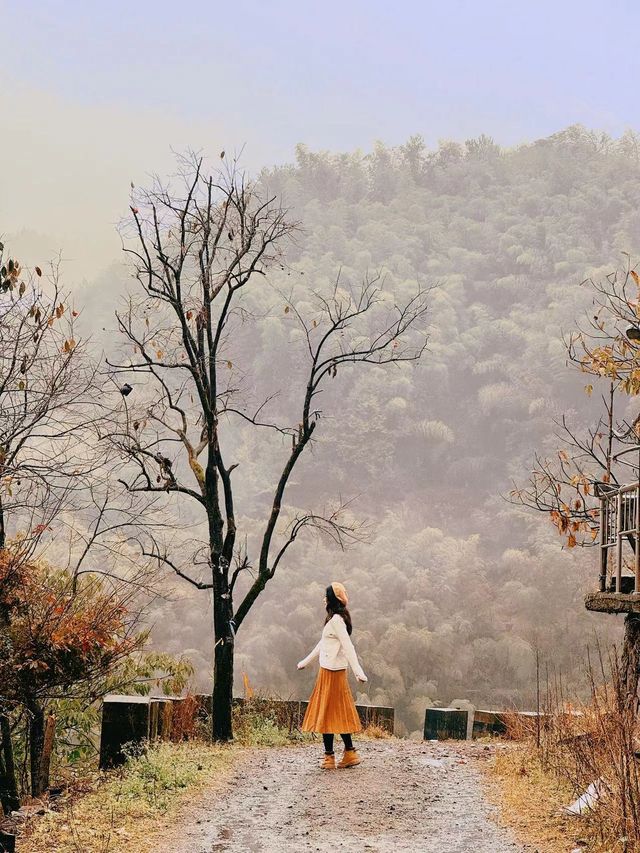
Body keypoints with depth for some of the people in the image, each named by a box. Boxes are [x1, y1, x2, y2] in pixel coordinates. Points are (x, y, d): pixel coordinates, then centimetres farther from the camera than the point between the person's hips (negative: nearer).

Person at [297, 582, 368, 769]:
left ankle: (329, 757, 1)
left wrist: (358, 671, -29)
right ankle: (350, 754, 15)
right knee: (340, 714, 12)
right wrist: (306, 661, 34)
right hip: (333, 670, 10)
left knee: (326, 714, -3)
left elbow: (348, 646, -23)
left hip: (331, 671, -10)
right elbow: (323, 643, 26)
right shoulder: (335, 618, 15)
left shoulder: (336, 620, -16)